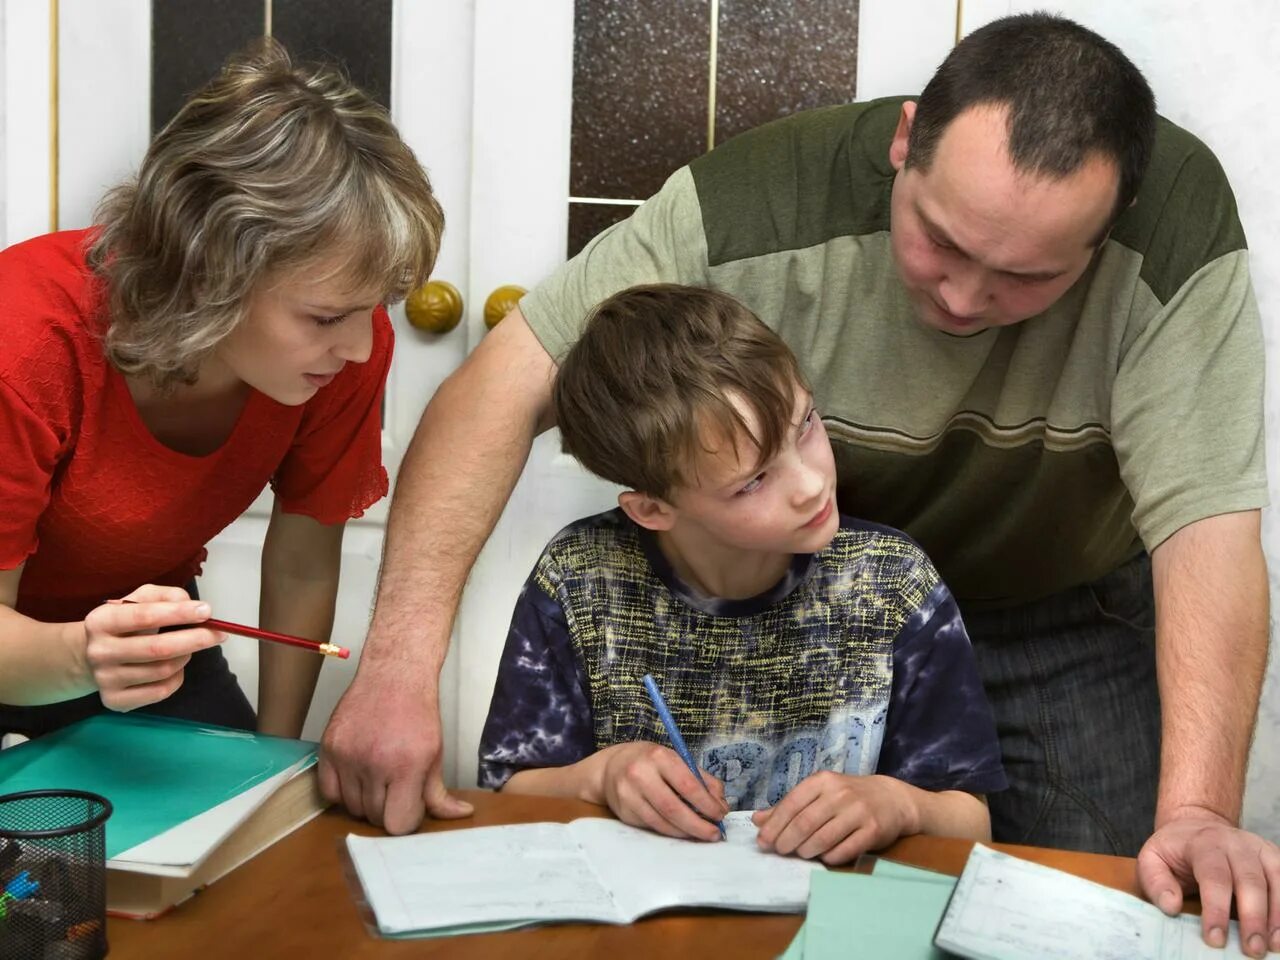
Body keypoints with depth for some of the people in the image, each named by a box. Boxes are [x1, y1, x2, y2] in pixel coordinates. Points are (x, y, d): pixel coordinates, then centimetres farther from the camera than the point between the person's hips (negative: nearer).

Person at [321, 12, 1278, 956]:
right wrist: (401, 663, -39)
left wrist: (1197, 810, -42)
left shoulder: (1177, 220, -30)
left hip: (1070, 620, 0)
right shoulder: (763, 199, -30)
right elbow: (506, 385, -31)